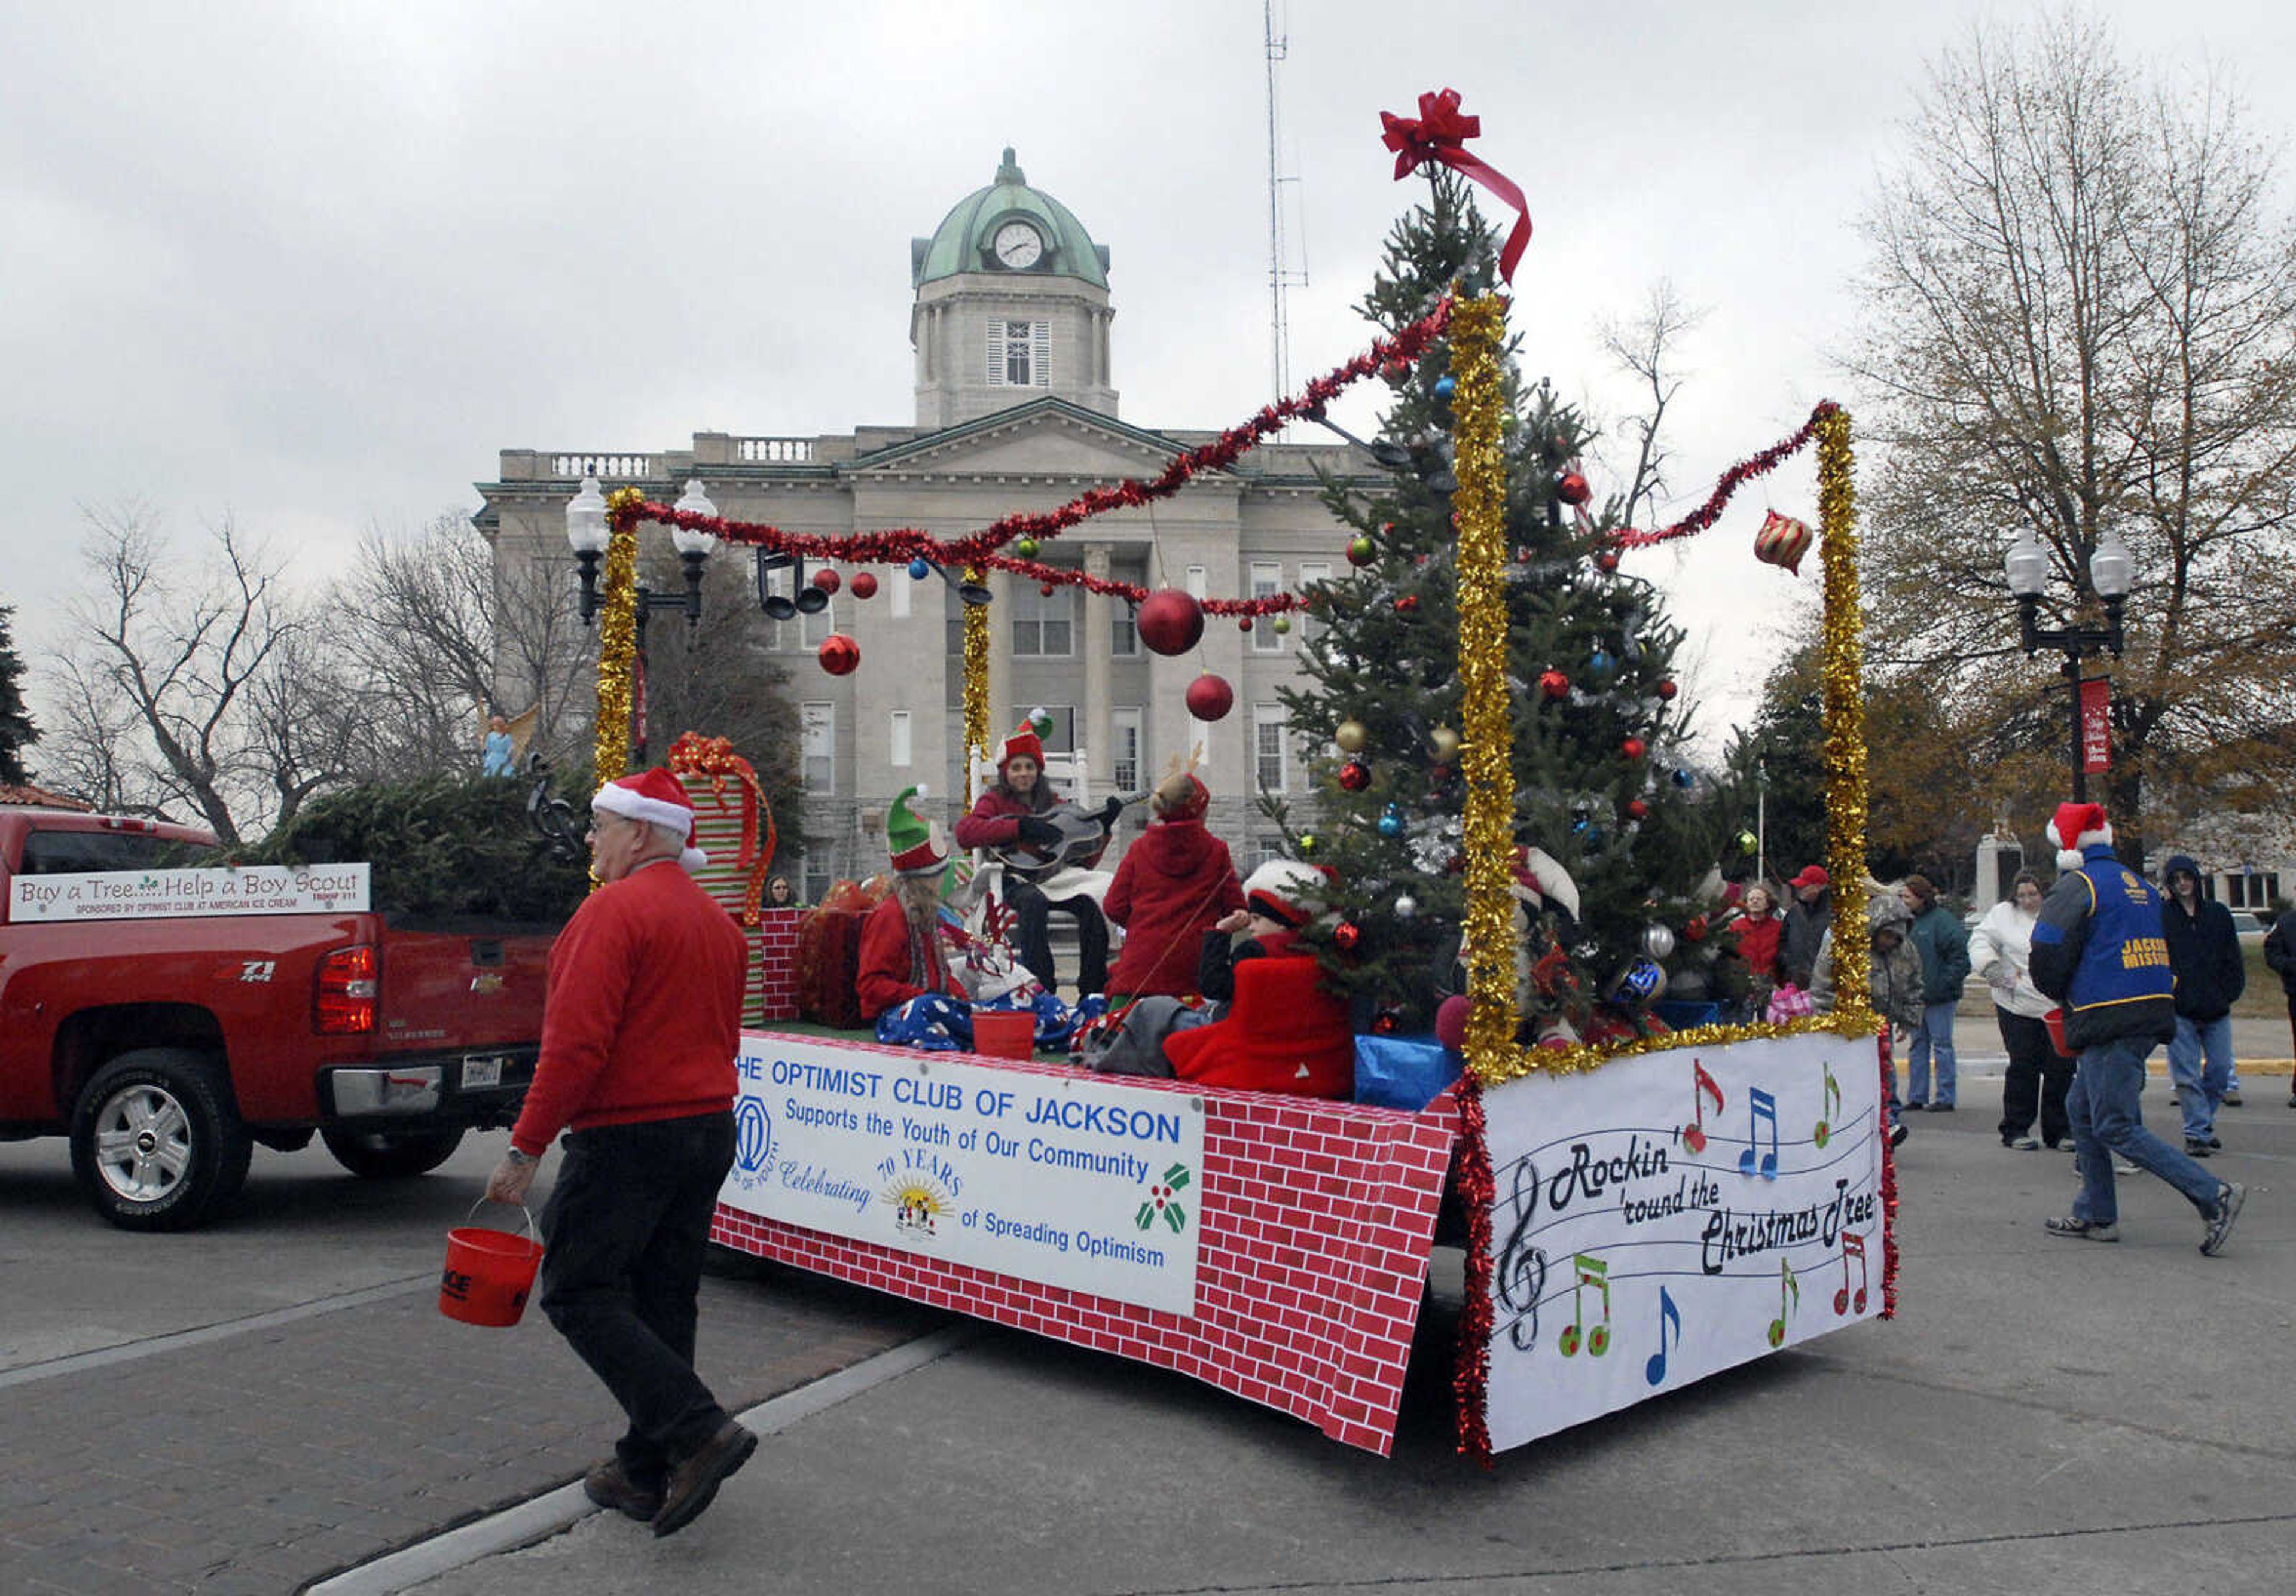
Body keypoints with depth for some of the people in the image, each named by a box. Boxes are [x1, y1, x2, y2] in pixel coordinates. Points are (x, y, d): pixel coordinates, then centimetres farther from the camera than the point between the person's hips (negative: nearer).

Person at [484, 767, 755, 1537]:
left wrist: (526, 1147, -15)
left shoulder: (613, 910, -13)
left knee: (579, 1294, 1)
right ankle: (646, 1472, 20)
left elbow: (576, 1041, -20)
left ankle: (699, 1431, -10)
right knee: (662, 1303, 14)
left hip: (626, 1135, -8)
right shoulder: (720, 922, 14)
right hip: (709, 1133, 9)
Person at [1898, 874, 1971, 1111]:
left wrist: (1947, 983, -16)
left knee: (1942, 1045, -1)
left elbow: (1960, 953, -16)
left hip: (1939, 996, -8)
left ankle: (1945, 1098, 6)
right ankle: (1916, 1097, 17)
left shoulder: (1942, 919, -11)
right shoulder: (1909, 921, 12)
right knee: (1918, 1045, 11)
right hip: (1915, 996, 8)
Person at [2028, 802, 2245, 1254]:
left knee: (2115, 1128, -5)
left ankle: (2214, 1196, -11)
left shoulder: (2076, 886, -9)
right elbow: (2159, 954, 21)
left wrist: (2062, 995, 9)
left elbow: (2047, 958, -14)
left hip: (2111, 1021, -9)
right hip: (2154, 1013, 9)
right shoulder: (2139, 885, 17)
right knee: (2082, 1109, 17)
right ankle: (2096, 1216, 20)